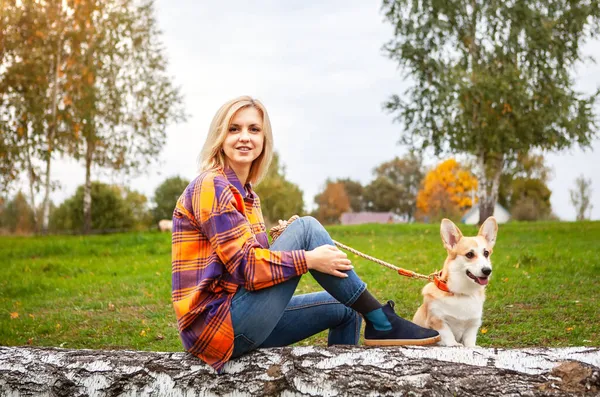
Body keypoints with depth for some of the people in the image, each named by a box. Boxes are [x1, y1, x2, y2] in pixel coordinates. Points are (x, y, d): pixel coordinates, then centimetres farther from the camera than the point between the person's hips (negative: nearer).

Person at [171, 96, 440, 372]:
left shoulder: (245, 194, 17)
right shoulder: (211, 187, -12)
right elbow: (245, 265, -19)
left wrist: (283, 239, -2)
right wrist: (310, 260, -17)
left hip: (240, 320, 9)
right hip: (219, 324, -9)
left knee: (345, 308, 14)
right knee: (306, 228, -13)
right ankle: (381, 323, -8)